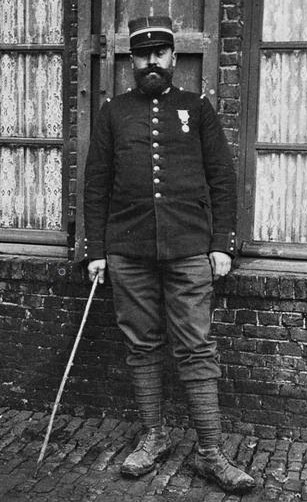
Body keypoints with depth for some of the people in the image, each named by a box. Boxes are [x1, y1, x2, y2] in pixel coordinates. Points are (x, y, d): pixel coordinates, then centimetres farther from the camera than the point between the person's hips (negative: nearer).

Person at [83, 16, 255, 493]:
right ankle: (154, 437, 22)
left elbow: (222, 179, 8)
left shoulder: (197, 108, 10)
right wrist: (96, 250, 4)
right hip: (127, 252, 2)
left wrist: (222, 244, 0)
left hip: (190, 251, -1)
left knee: (196, 350, -1)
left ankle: (211, 453, 7)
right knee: (142, 347, 8)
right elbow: (96, 184, 10)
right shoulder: (113, 113, 12)